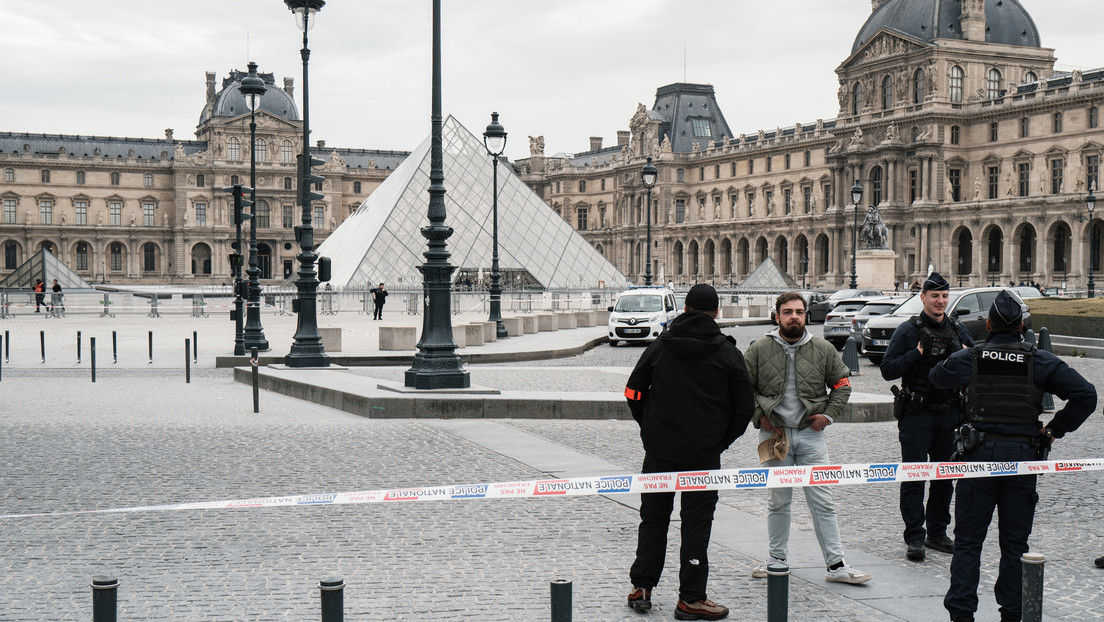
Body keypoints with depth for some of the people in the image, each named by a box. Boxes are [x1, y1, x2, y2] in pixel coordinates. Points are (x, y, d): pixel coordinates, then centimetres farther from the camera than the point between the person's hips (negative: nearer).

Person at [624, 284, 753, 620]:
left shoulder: (659, 346, 3)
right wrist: (721, 441, 9)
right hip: (704, 454, -2)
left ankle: (641, 588, 17)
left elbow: (633, 391, 4)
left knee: (653, 517, 14)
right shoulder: (728, 353, -1)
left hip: (659, 451, 2)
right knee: (696, 522, 3)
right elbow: (744, 407, -1)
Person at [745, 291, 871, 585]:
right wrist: (759, 417, -4)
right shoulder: (758, 350, 0)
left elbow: (842, 384, 11)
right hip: (775, 433, 0)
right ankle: (777, 558, 23)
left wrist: (829, 414, 1)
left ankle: (836, 565, 4)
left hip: (811, 434, 0)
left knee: (823, 502, 0)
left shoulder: (824, 350, 3)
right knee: (778, 501, 10)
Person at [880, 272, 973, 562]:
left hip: (949, 414, 5)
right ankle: (914, 538, 0)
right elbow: (888, 369, -9)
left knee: (945, 475, 12)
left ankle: (937, 533, 23)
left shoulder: (958, 329, 9)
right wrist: (917, 354, -18)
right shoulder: (908, 330, -5)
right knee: (914, 476, -4)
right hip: (916, 414, -5)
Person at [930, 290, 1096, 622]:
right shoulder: (1040, 361, 0)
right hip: (1023, 455, 1)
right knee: (1015, 543, 10)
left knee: (968, 540, 6)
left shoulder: (969, 358, 1)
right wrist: (1055, 429, 0)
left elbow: (936, 377, 20)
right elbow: (1085, 394, -8)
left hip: (978, 455, 0)